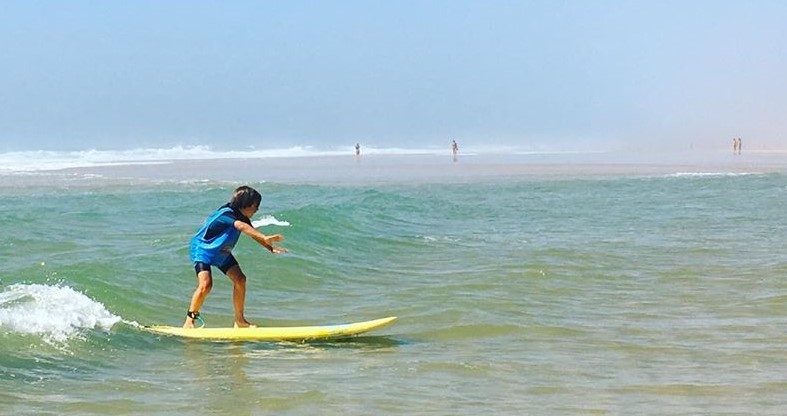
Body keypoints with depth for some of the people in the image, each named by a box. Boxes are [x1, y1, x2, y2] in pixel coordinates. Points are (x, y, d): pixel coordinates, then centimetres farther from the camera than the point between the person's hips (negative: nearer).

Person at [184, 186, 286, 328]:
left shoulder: (242, 218, -5)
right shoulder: (226, 214, -32)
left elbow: (253, 233, 6)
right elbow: (242, 227, -48)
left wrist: (271, 248, -5)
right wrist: (265, 238, -59)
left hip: (222, 252, 9)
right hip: (202, 249, -9)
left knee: (240, 279, -2)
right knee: (205, 284, -25)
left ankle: (239, 320, 7)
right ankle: (189, 321, -10)